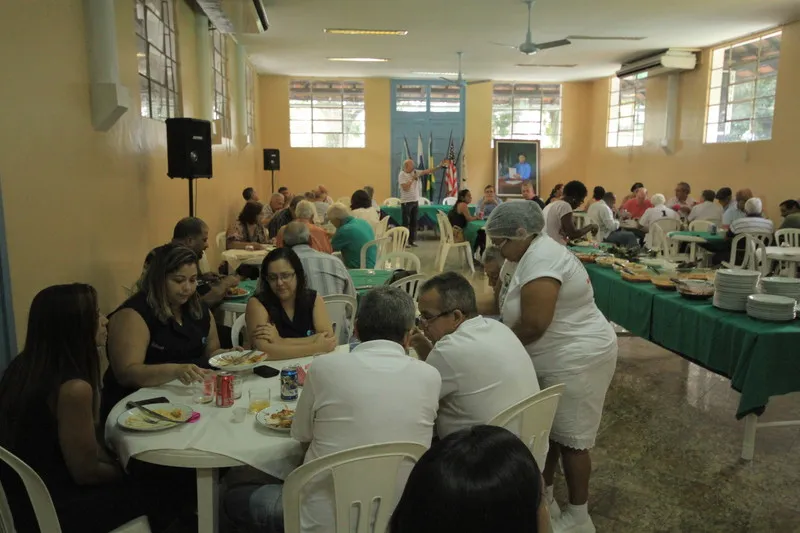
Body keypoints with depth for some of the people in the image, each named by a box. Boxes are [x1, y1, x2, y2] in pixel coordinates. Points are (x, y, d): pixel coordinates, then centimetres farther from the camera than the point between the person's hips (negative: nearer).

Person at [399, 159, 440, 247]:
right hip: (406, 202, -6)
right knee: (406, 223, -4)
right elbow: (405, 188, -19)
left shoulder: (415, 172, 8)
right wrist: (412, 179, -15)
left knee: (414, 222, 9)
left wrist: (438, 167, -9)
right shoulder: (402, 175, -9)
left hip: (415, 201, 6)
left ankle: (412, 240, 16)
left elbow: (427, 171, 1)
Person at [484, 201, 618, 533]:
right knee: (548, 431, 16)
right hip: (559, 359, 10)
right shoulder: (537, 253, 10)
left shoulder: (540, 259, -23)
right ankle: (544, 499, 31)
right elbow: (521, 309, 14)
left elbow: (533, 325, -28)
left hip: (575, 361, -10)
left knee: (569, 440, 3)